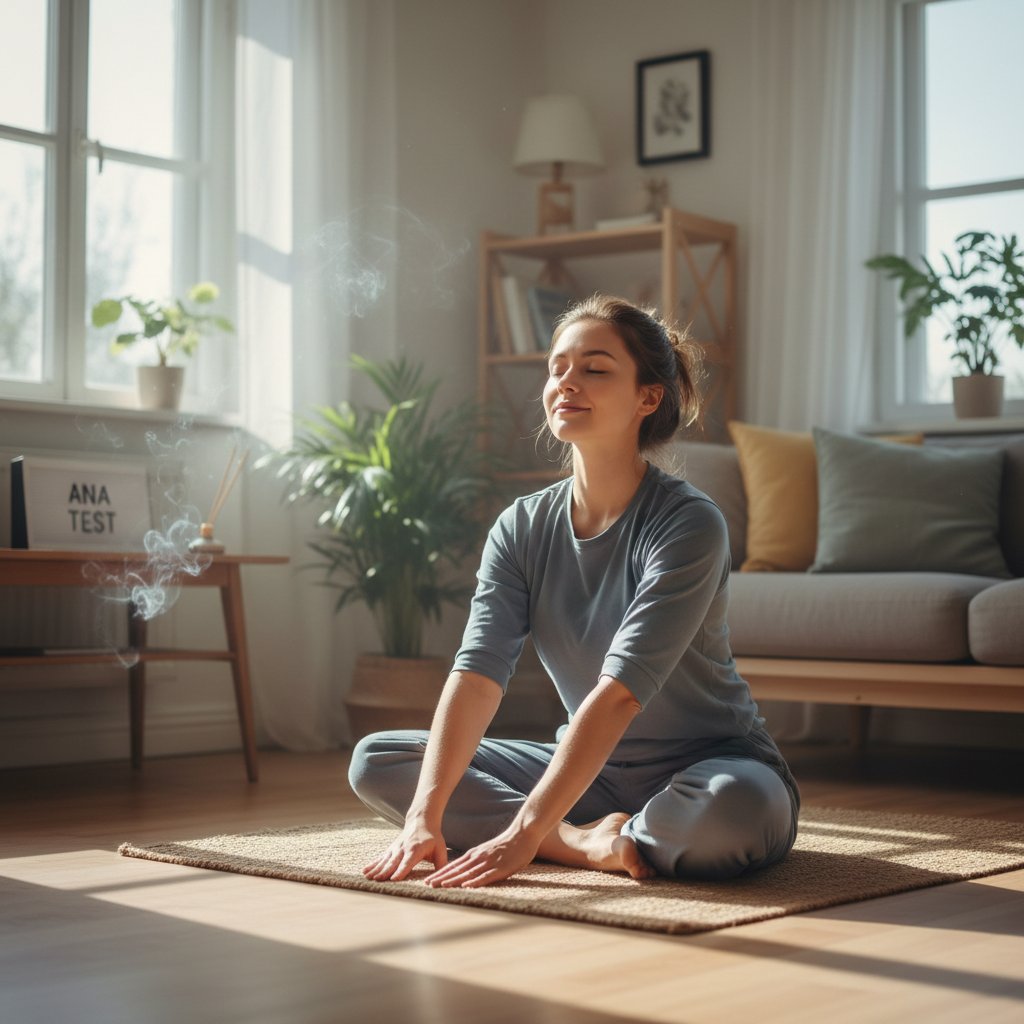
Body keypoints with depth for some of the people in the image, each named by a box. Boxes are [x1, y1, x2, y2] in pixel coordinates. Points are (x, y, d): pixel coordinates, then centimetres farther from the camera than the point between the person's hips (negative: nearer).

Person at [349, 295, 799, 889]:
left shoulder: (689, 524, -20)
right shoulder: (522, 528, -3)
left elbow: (619, 693, -28)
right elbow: (477, 674, -15)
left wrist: (524, 834, -34)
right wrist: (424, 818, -28)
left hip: (703, 767, -5)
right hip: (588, 769, 5)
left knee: (740, 810, -41)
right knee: (375, 762, -7)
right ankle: (589, 841, -16)